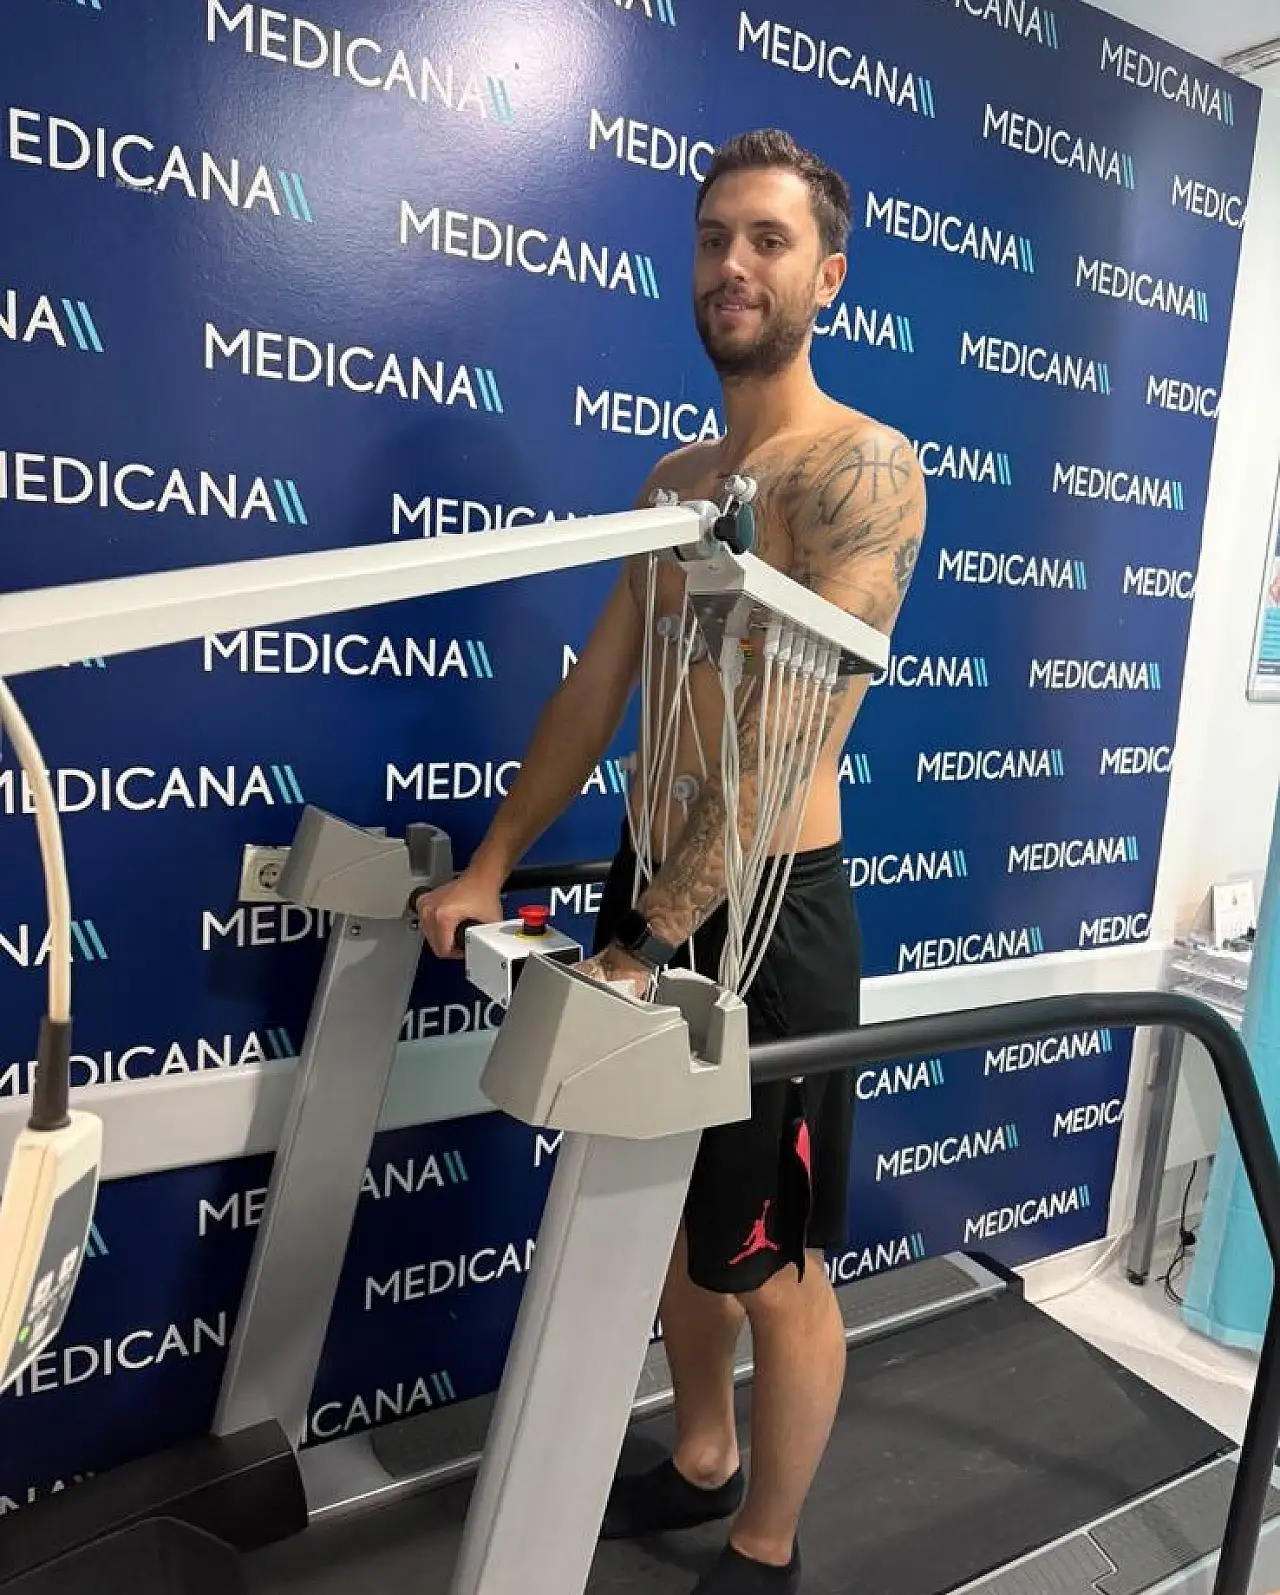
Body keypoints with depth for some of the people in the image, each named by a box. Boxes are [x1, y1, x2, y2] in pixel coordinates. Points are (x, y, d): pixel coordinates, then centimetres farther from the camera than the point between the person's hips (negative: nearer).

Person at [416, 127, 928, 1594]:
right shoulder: (677, 476, 14)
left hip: (769, 914, -7)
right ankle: (698, 1466, 46)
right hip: (649, 878, 8)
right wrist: (491, 866, 8)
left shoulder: (861, 467, -11)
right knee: (678, 1216, 22)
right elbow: (597, 687, 12)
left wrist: (648, 949, -23)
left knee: (773, 1268, 10)